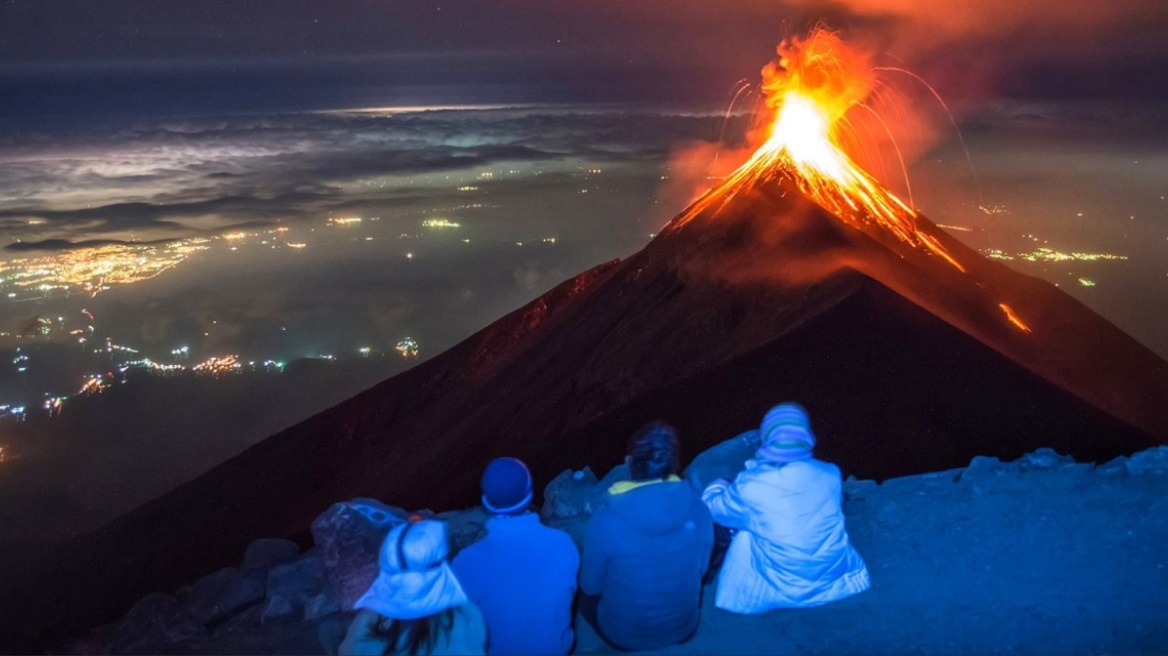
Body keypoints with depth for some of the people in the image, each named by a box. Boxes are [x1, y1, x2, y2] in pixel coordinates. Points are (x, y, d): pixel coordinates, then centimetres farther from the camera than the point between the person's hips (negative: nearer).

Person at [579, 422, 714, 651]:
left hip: (624, 635, -3)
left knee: (582, 590, 27)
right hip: (683, 629, 3)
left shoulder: (605, 520, -27)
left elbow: (590, 586, -11)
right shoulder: (698, 510, -19)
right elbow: (701, 569, -1)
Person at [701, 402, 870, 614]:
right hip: (839, 584, 3)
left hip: (780, 594, -2)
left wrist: (719, 484, 24)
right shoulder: (831, 475, -9)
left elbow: (710, 506, 1)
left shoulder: (751, 487, -18)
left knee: (745, 535, 16)